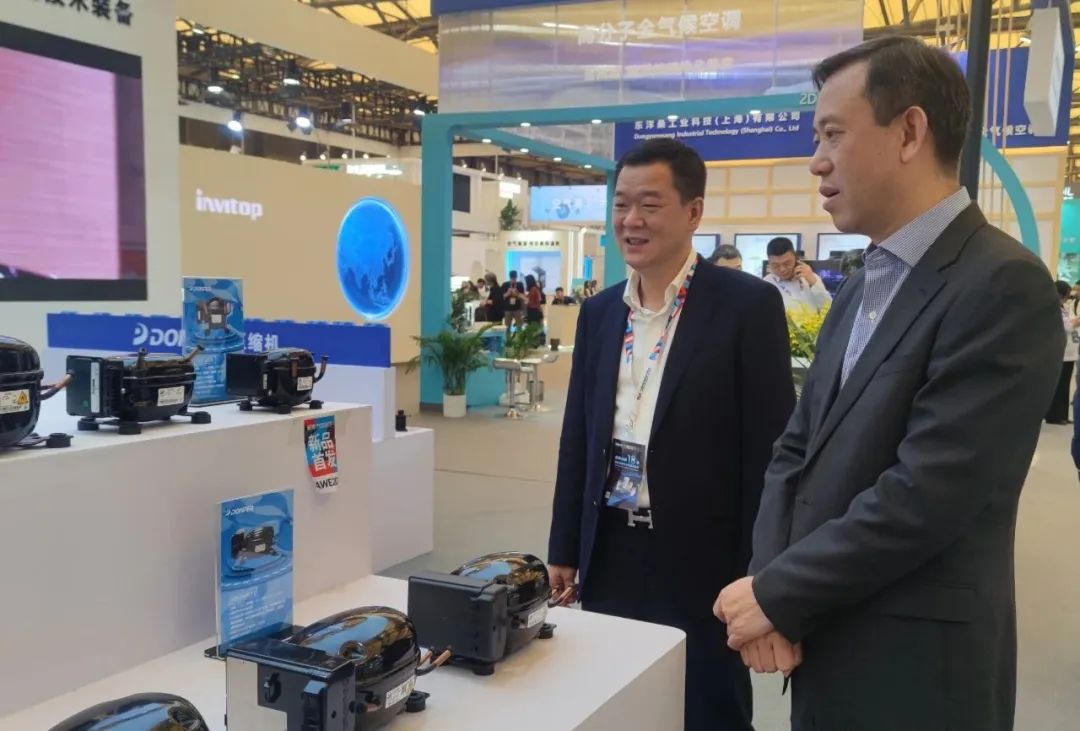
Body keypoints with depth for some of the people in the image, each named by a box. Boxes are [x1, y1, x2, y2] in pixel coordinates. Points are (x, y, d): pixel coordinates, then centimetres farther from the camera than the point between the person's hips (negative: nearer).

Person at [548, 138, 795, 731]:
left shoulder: (749, 305, -10)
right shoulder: (599, 312, 6)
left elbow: (768, 447, -10)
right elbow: (578, 438, 10)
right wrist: (563, 549, 11)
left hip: (702, 562, -5)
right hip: (610, 559, 5)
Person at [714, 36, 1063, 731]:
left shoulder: (1003, 284, -18)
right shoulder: (859, 290, 9)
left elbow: (924, 496, -24)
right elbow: (797, 451, 7)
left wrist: (776, 595, -14)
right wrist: (769, 584, -8)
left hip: (914, 672, -7)